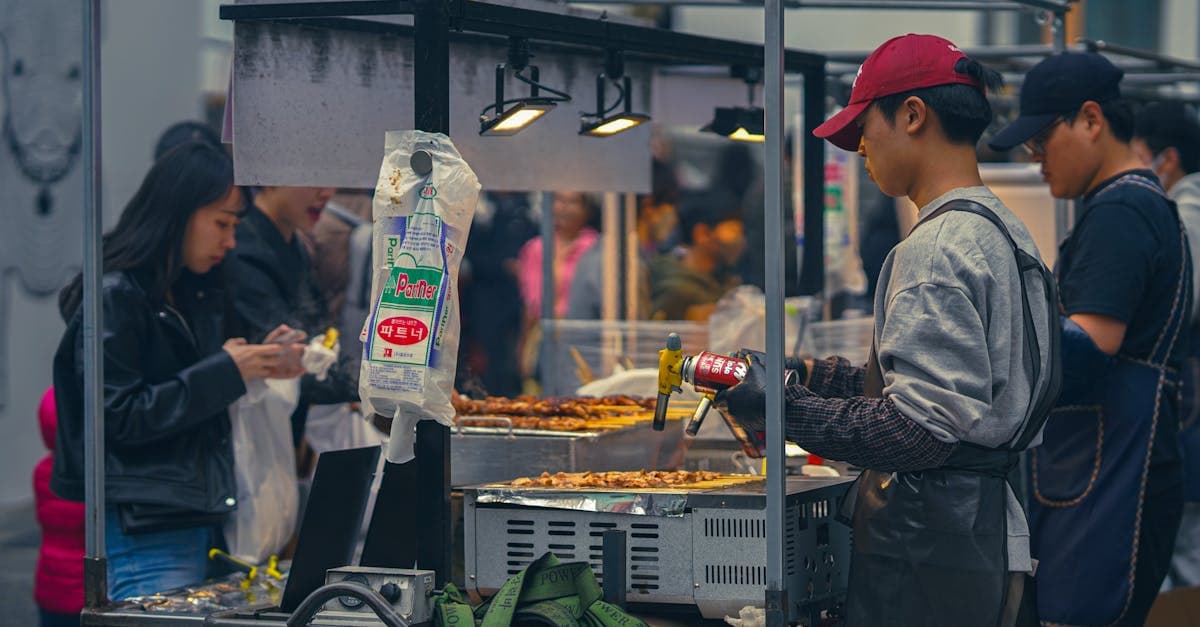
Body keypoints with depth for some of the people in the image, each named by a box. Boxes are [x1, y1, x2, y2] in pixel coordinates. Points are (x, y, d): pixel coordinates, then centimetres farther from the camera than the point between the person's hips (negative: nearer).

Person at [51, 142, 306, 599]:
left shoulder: (196, 295, 17)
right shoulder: (115, 298, -9)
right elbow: (118, 418, -16)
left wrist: (259, 364, 4)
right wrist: (225, 372, -16)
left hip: (202, 518, 8)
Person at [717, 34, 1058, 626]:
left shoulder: (936, 248, -16)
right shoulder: (1003, 231, 15)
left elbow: (920, 429, -23)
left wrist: (783, 408, -14)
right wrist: (820, 377, 13)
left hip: (928, 550, -10)